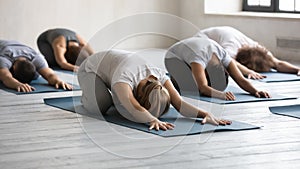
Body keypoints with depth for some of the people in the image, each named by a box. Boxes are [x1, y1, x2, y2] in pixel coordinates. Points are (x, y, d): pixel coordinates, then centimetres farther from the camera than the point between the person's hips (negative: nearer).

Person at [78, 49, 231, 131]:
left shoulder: (159, 76, -32)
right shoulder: (125, 78, -49)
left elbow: (179, 103, -41)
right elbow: (134, 108, -64)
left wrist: (205, 114, -56)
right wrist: (153, 120, -82)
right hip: (91, 68, -5)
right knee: (100, 106, -31)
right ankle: (87, 96, 6)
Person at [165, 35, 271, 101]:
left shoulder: (223, 56, -31)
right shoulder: (198, 57, -48)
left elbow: (241, 80, -31)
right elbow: (203, 88, -57)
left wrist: (256, 91, -48)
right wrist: (222, 94, -73)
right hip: (174, 58, -6)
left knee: (219, 86, -14)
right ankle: (174, 80, 5)